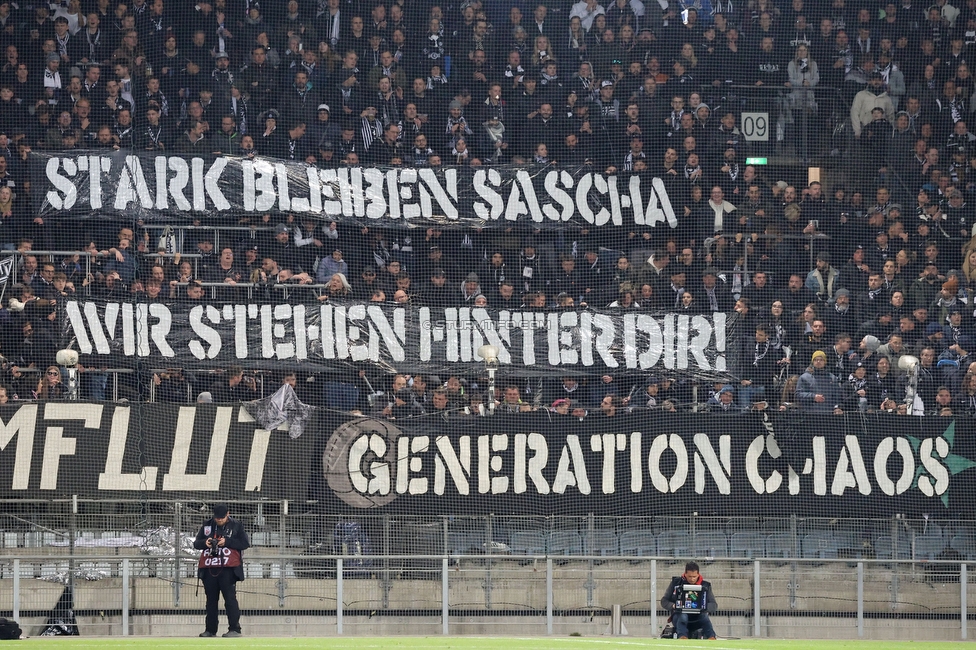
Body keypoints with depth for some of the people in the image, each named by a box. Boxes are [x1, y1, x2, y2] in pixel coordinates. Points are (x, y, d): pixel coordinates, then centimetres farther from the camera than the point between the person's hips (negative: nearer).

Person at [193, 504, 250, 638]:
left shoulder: (236, 526, 2)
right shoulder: (207, 525, 12)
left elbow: (245, 544, -4)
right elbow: (196, 544, 12)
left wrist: (227, 542, -15)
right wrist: (205, 542, -10)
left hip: (228, 569, -5)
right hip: (209, 569, 5)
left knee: (230, 598, -10)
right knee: (211, 600, 10)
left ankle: (235, 628, -10)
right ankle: (210, 630, 16)